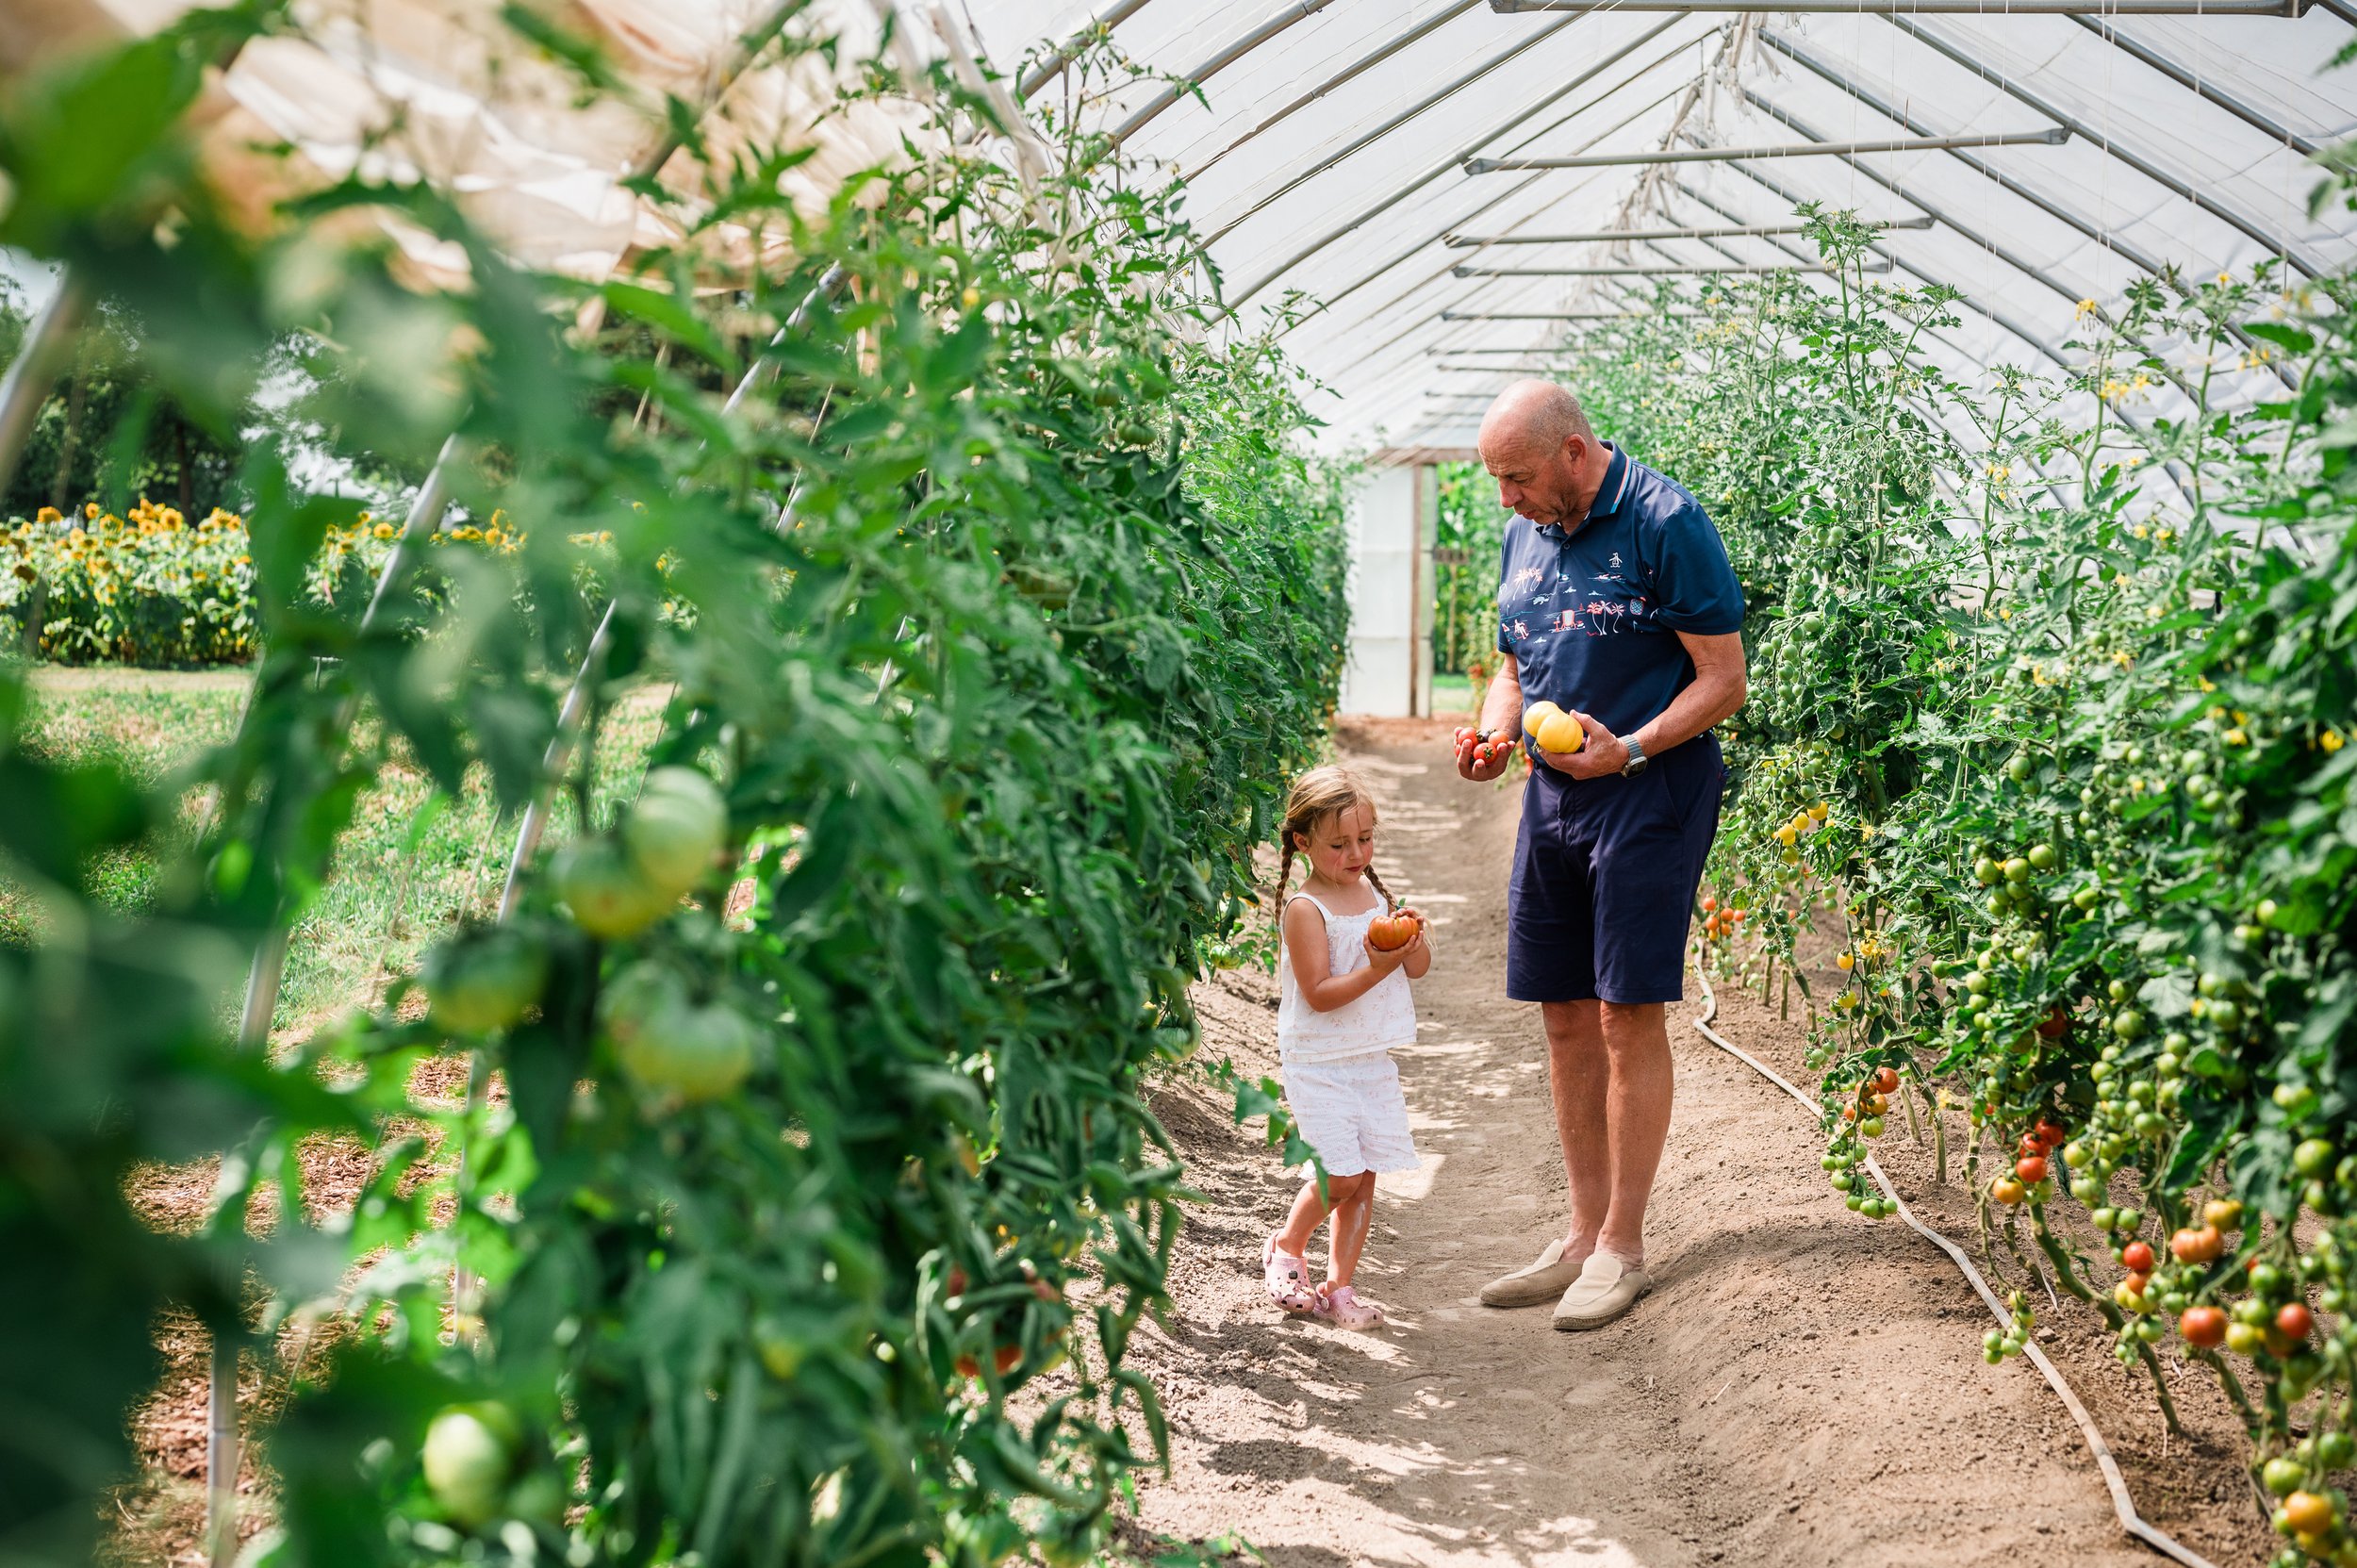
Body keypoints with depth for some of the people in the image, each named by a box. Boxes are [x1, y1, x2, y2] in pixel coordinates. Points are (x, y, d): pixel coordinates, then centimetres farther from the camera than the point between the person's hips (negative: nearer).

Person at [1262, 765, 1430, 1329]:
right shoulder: (1305, 908, -14)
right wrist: (1377, 968, -27)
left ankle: (1338, 1286, 15)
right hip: (1318, 1064, -6)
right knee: (1341, 1176, -10)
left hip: (1372, 1060, 6)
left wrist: (1414, 939, -10)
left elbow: (1418, 968, 11)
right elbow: (1318, 994, -18)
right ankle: (1286, 1249, 17)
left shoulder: (1373, 891, 8)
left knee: (1365, 1177, 5)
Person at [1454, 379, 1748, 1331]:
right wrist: (1495, 734, 0)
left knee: (1629, 1015, -4)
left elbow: (1724, 680, -10)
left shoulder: (1665, 522, -10)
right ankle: (1583, 1237, 21)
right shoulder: (1524, 535, 12)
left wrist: (1630, 749, -23)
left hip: (1649, 790, -7)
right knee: (1565, 1016, 10)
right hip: (1551, 791, 7)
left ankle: (1623, 1248, 7)